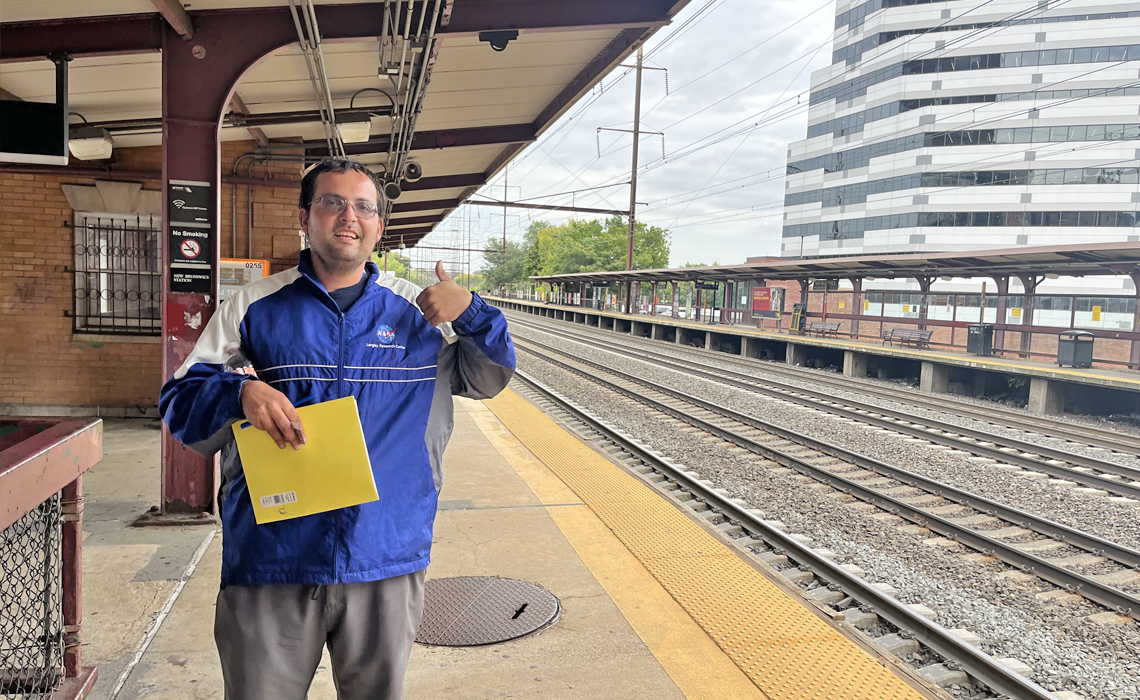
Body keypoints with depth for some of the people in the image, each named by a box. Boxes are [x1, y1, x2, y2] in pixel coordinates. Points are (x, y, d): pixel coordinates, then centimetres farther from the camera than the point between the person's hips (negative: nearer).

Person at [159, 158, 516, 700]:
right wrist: (240, 392, -19)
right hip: (269, 561, -1)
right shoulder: (254, 307, 4)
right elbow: (179, 400, 4)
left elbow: (489, 378, 10)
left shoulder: (419, 311, 6)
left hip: (388, 562, 1)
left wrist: (469, 312, -9)